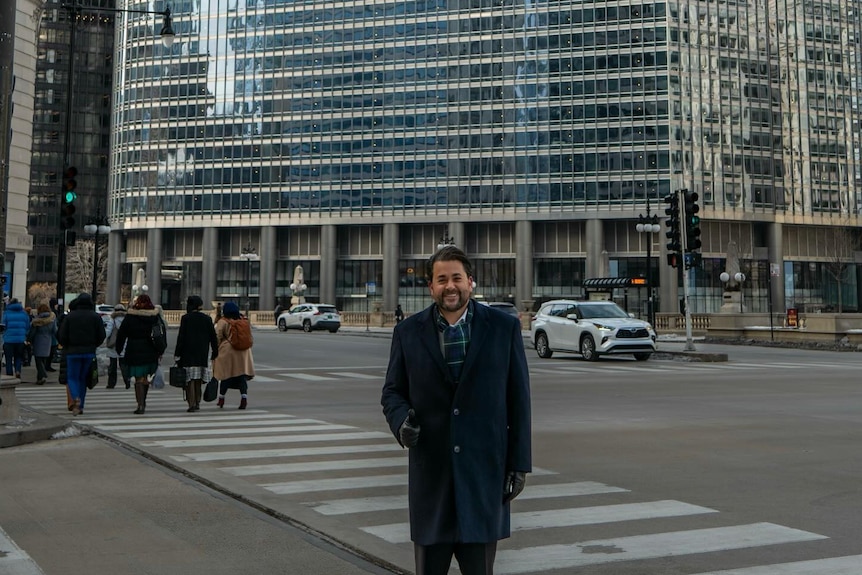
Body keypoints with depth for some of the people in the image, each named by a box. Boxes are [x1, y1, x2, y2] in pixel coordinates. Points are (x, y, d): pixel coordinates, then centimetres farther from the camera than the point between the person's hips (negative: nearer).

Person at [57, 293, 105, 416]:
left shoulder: (70, 316, -4)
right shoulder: (95, 317, 1)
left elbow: (62, 336, -5)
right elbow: (102, 336, -1)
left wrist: (66, 347, 13)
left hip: (73, 352, -2)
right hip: (89, 352, 2)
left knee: (72, 377, 6)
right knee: (83, 378, 12)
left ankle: (76, 398, -22)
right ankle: (80, 406, 12)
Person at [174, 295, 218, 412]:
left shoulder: (186, 318, -6)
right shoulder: (207, 319, 3)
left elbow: (181, 337, -8)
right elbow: (213, 337, 5)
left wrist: (177, 354, -4)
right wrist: (214, 353, 12)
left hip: (188, 354, -3)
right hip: (202, 353, 3)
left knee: (190, 380, -1)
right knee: (198, 381, 12)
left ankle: (191, 404, -7)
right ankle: (197, 403, 15)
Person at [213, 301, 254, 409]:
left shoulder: (223, 322, -5)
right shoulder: (244, 321, 9)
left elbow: (217, 336, -9)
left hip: (227, 351, -3)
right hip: (243, 352, 3)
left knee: (226, 374, 9)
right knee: (242, 376, 2)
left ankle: (221, 398, 21)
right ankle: (244, 396, -14)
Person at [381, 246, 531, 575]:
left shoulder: (504, 328, 1)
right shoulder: (408, 332, 3)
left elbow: (519, 399, 2)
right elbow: (392, 391, 8)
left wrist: (519, 463, -1)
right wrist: (401, 421, -14)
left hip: (484, 470, -1)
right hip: (430, 471, 1)